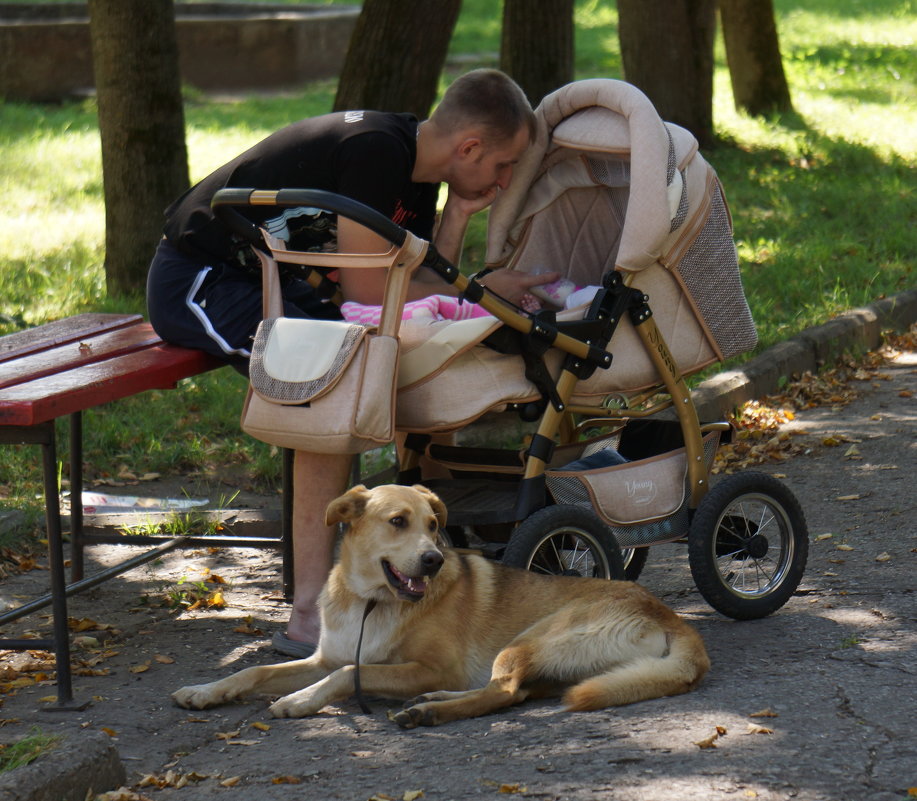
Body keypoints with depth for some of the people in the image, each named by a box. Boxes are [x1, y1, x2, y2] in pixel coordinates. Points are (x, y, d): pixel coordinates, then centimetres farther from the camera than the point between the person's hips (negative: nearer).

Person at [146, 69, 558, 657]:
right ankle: (310, 616, -30)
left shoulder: (417, 173, 4)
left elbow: (419, 289, 3)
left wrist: (459, 213, -7)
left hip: (268, 281, 10)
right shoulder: (376, 150, -24)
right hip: (197, 282, -10)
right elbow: (368, 290, -24)